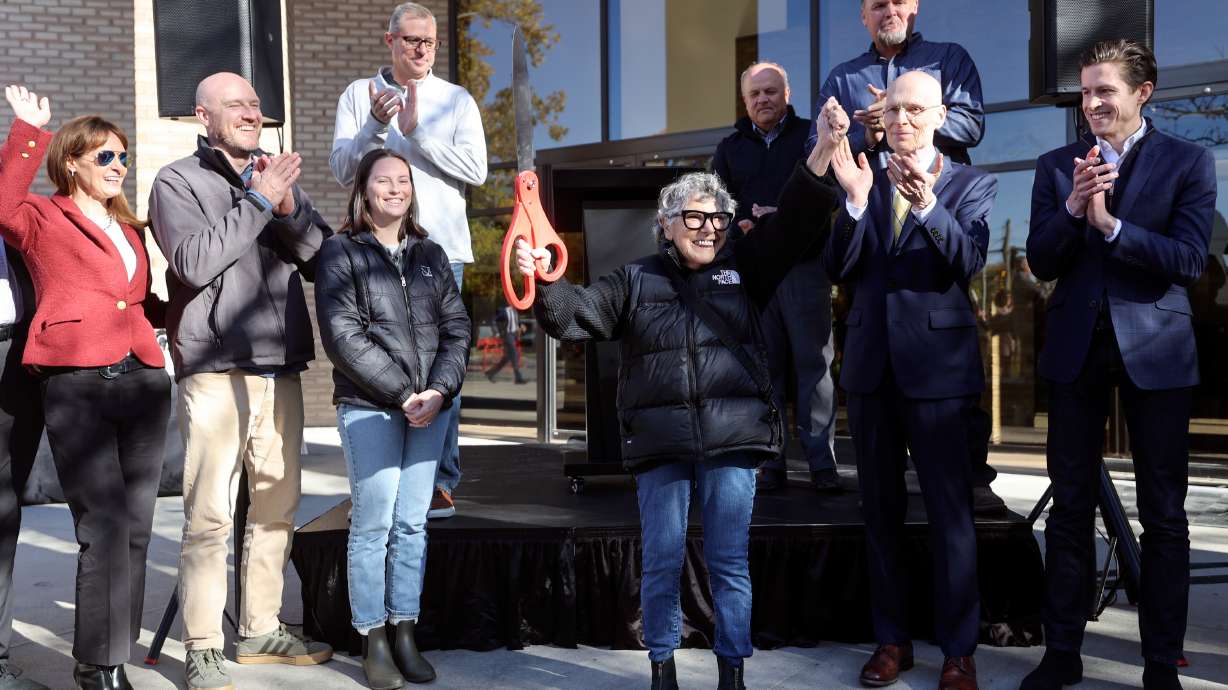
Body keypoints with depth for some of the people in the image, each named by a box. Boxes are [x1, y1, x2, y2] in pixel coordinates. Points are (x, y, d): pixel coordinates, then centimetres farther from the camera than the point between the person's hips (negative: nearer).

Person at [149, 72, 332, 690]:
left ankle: (261, 631, 23)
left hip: (281, 368, 6)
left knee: (277, 506, 10)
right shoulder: (177, 181, 3)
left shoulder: (277, 179, 18)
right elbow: (194, 261, -14)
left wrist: (289, 209, -7)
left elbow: (324, 262, 9)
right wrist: (258, 201, -9)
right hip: (215, 370, -5)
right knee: (210, 517, -6)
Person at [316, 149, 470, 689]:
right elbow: (342, 335, -9)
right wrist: (403, 394, -13)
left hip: (430, 406, 4)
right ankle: (374, 641, 9)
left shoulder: (430, 254, 14)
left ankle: (405, 634, 15)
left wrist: (439, 390, -8)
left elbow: (457, 328, 9)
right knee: (373, 524, -2)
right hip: (368, 407, -4)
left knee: (412, 523, 6)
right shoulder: (341, 252, 1)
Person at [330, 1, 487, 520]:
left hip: (440, 249, -1)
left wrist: (417, 131, -11)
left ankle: (440, 483, 6)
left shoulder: (457, 100, 9)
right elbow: (342, 169, 2)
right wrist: (374, 125, -14)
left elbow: (476, 170, -3)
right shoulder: (358, 95, 11)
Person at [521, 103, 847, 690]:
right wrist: (544, 281, -19)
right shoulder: (636, 281, 8)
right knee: (661, 563, 7)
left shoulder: (742, 268, 9)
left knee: (729, 562, 6)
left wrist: (823, 149, -12)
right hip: (660, 443, 0)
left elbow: (793, 223, 1)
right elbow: (575, 316, 2)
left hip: (732, 440, 0)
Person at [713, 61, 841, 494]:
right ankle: (770, 464, 7)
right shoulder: (730, 148, 17)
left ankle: (822, 462, 2)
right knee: (763, 365, 2)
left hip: (804, 266, -2)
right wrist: (740, 226, -9)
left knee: (813, 361, -2)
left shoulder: (811, 137, 9)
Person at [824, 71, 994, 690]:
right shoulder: (863, 184, 9)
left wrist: (927, 205, -30)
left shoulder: (971, 185, 1)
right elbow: (838, 270, -1)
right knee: (880, 509, 11)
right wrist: (855, 201, -15)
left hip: (936, 365, -4)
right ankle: (892, 638, 24)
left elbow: (968, 262, -15)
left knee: (950, 511, -1)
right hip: (870, 365, 4)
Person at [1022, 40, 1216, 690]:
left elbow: (1189, 260, -11)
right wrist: (1071, 208, -17)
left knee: (1164, 515, 6)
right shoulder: (1056, 165, 5)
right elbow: (1041, 262, -1)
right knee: (1070, 508, 9)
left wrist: (1108, 222, -20)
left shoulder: (1189, 162, -1)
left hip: (1154, 350, -2)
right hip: (1075, 349, 2)